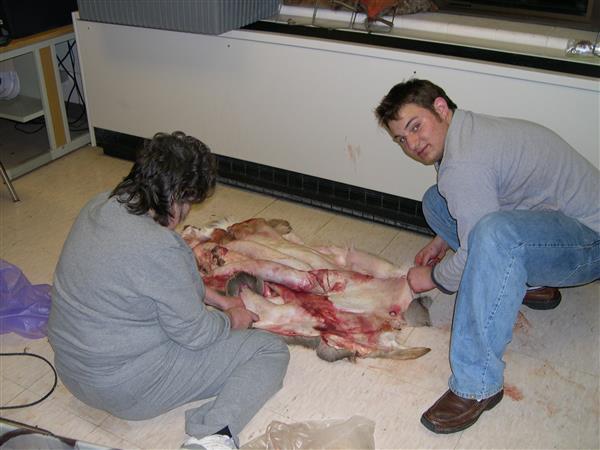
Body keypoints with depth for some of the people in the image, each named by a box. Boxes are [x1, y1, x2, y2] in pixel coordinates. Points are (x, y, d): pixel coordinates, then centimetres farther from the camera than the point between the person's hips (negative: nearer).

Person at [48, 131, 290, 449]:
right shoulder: (158, 248, -30)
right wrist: (232, 319, 3)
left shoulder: (102, 206, -3)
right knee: (272, 350, -5)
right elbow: (194, 333, -17)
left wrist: (218, 300, 14)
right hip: (125, 390, -9)